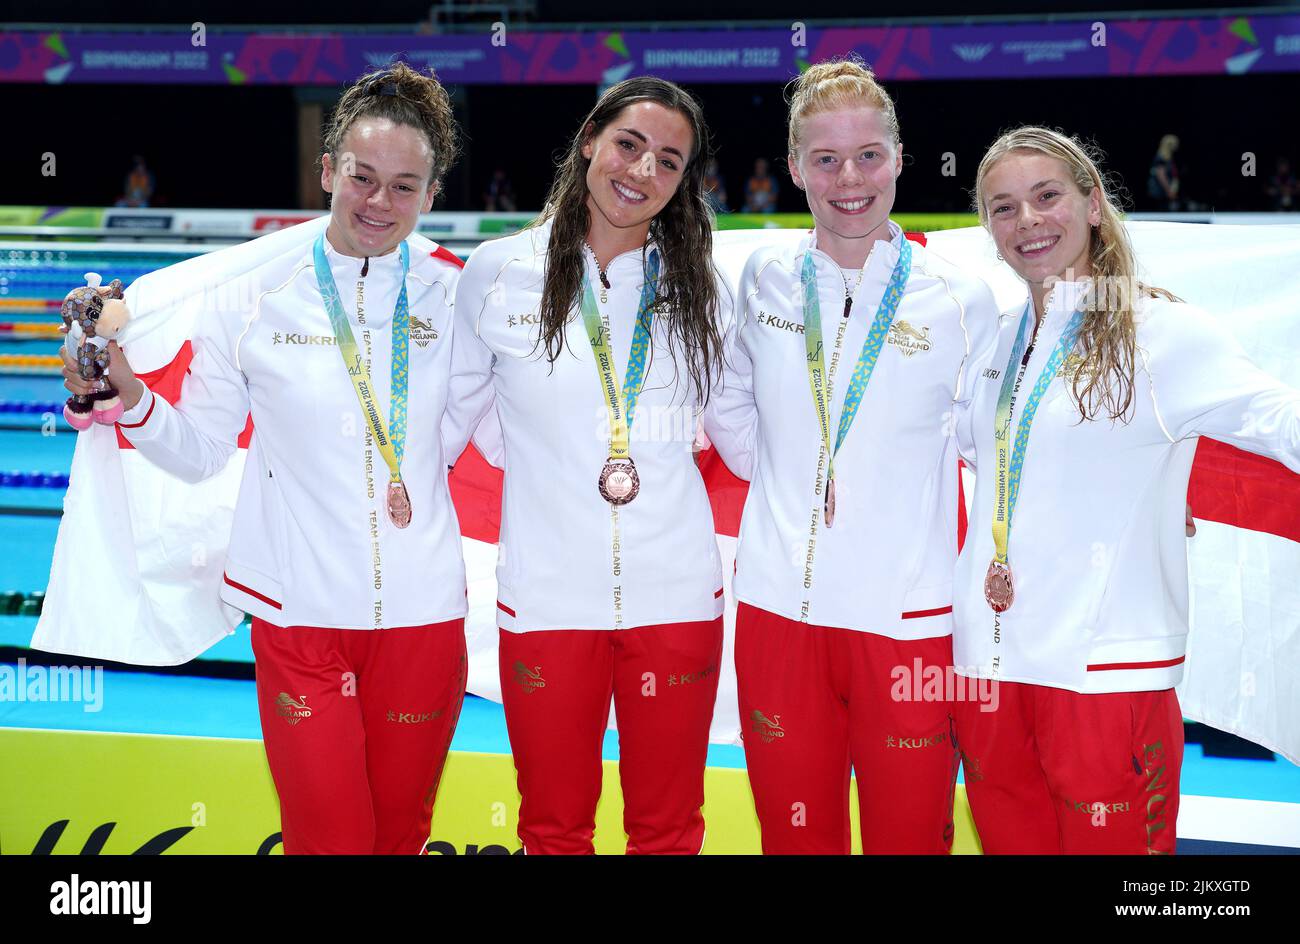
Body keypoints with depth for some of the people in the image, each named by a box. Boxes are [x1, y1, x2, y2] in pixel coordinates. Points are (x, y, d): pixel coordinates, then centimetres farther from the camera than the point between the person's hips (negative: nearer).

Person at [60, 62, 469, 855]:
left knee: (401, 831, 16)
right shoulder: (259, 290, -5)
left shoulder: (453, 292, -1)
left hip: (422, 609, 2)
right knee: (328, 837, 3)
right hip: (300, 605, -1)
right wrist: (128, 397, -16)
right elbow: (200, 450, -1)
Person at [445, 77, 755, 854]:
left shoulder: (698, 289, 4)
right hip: (547, 597, -1)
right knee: (554, 829, 12)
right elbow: (448, 420, 6)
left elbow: (747, 435, 10)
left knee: (668, 829, 13)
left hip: (674, 596, 1)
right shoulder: (500, 274, 0)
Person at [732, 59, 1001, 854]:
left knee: (911, 835, 6)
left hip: (909, 616, -2)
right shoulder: (766, 281, 4)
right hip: (779, 604, 2)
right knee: (794, 839, 12)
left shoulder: (961, 300, -2)